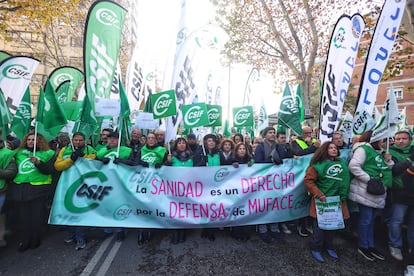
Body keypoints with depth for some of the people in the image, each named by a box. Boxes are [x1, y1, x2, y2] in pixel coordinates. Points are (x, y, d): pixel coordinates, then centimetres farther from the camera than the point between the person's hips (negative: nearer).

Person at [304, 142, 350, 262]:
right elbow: (308, 180, -14)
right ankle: (315, 249, 22)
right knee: (320, 226, 4)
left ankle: (329, 247, 37)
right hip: (322, 201, -5)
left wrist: (344, 195, 4)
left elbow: (346, 180, 14)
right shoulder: (318, 165, -11)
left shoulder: (342, 163, 8)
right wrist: (318, 194, -17)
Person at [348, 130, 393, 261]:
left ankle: (371, 245, 30)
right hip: (365, 190, -9)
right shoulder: (363, 149, -11)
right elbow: (353, 166, -23)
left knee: (371, 219, 17)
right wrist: (369, 179, -19)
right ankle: (363, 246, 17)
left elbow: (388, 171, 21)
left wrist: (388, 161, 4)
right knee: (365, 219, 2)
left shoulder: (380, 152, 18)